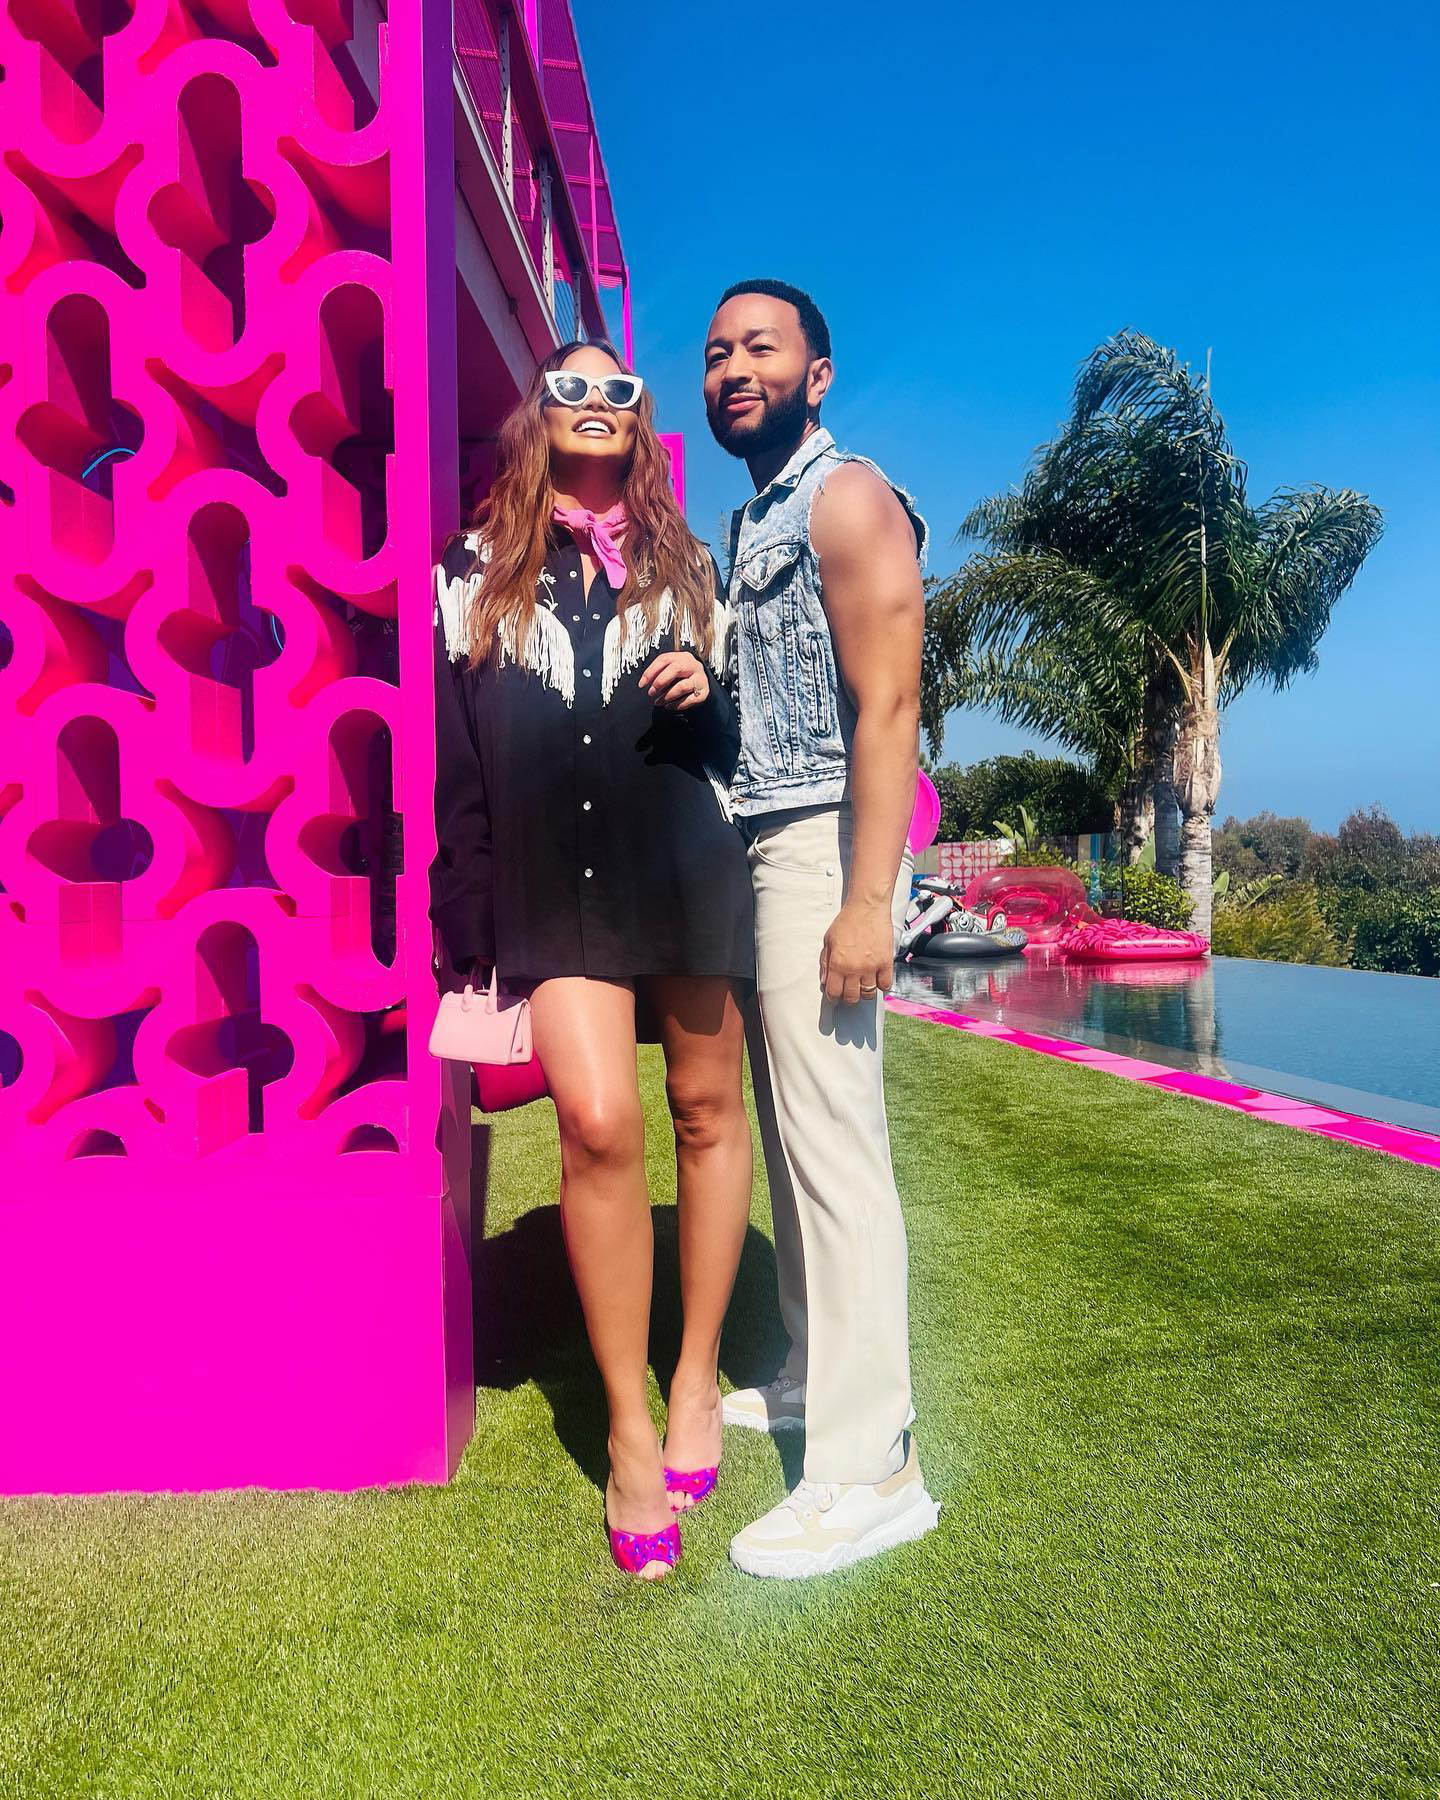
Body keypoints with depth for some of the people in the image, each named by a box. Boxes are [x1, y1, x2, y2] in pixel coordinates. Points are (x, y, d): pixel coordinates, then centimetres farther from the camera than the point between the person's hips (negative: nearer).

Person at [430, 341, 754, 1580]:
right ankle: (628, 1432, 0)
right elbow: (454, 770, 8)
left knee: (707, 1111, 4)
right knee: (599, 1120, -16)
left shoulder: (684, 568, 17)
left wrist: (707, 695, -6)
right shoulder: (475, 576, 13)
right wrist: (471, 931, 3)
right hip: (551, 890, -1)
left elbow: (738, 737, 17)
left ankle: (696, 1382, 23)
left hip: (686, 868, 2)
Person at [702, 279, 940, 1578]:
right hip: (756, 847, 9)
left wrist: (868, 898, -23)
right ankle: (813, 1380, 27)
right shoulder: (748, 523, 23)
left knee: (834, 1143, -10)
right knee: (789, 1130, 13)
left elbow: (887, 705, -17)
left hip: (822, 846, -9)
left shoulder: (847, 499, -5)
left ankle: (869, 1469, -2)